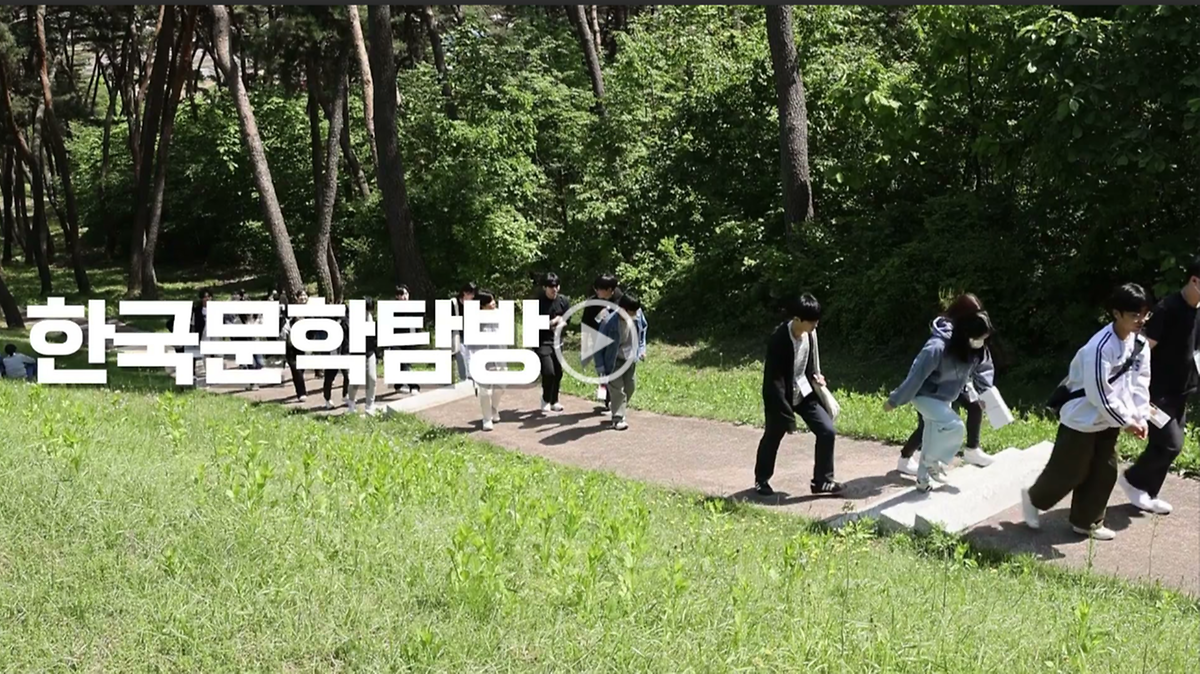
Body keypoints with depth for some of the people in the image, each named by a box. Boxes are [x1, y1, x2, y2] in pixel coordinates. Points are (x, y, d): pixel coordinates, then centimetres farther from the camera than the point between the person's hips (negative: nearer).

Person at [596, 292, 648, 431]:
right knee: (617, 389, -7)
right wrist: (600, 366, -18)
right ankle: (618, 418, 3)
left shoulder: (638, 313, -17)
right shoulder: (610, 322, -31)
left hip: (631, 359, 6)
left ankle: (620, 412, 35)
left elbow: (643, 329, 8)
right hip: (615, 361, -6)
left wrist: (642, 348, 4)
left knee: (630, 387, 15)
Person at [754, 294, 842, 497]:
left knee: (827, 430, -4)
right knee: (772, 437, 12)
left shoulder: (811, 333, -8)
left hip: (804, 392, 5)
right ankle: (761, 479, 35)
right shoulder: (778, 340, -28)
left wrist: (815, 375, -5)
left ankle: (822, 480, 9)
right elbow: (773, 379, -25)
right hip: (780, 395, -5)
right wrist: (786, 413, -25)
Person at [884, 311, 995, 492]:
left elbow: (983, 368, 7)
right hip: (925, 396, -8)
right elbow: (916, 375, -29)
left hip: (944, 398, 8)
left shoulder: (976, 349, -13)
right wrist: (894, 401, -21)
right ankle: (931, 461, -2)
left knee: (934, 439, 15)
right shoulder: (938, 348, -35)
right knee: (955, 426, -24)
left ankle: (923, 477, 33)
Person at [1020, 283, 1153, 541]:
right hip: (1083, 419, -8)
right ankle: (1033, 498, 29)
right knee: (1067, 471, 3)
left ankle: (1086, 521, 29)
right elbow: (1100, 395, -26)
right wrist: (1127, 422, -18)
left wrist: (1140, 418, -7)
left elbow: (1140, 383, 3)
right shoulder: (1100, 348, -28)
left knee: (1104, 472, 13)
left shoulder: (1139, 344, -2)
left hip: (1108, 421, 8)